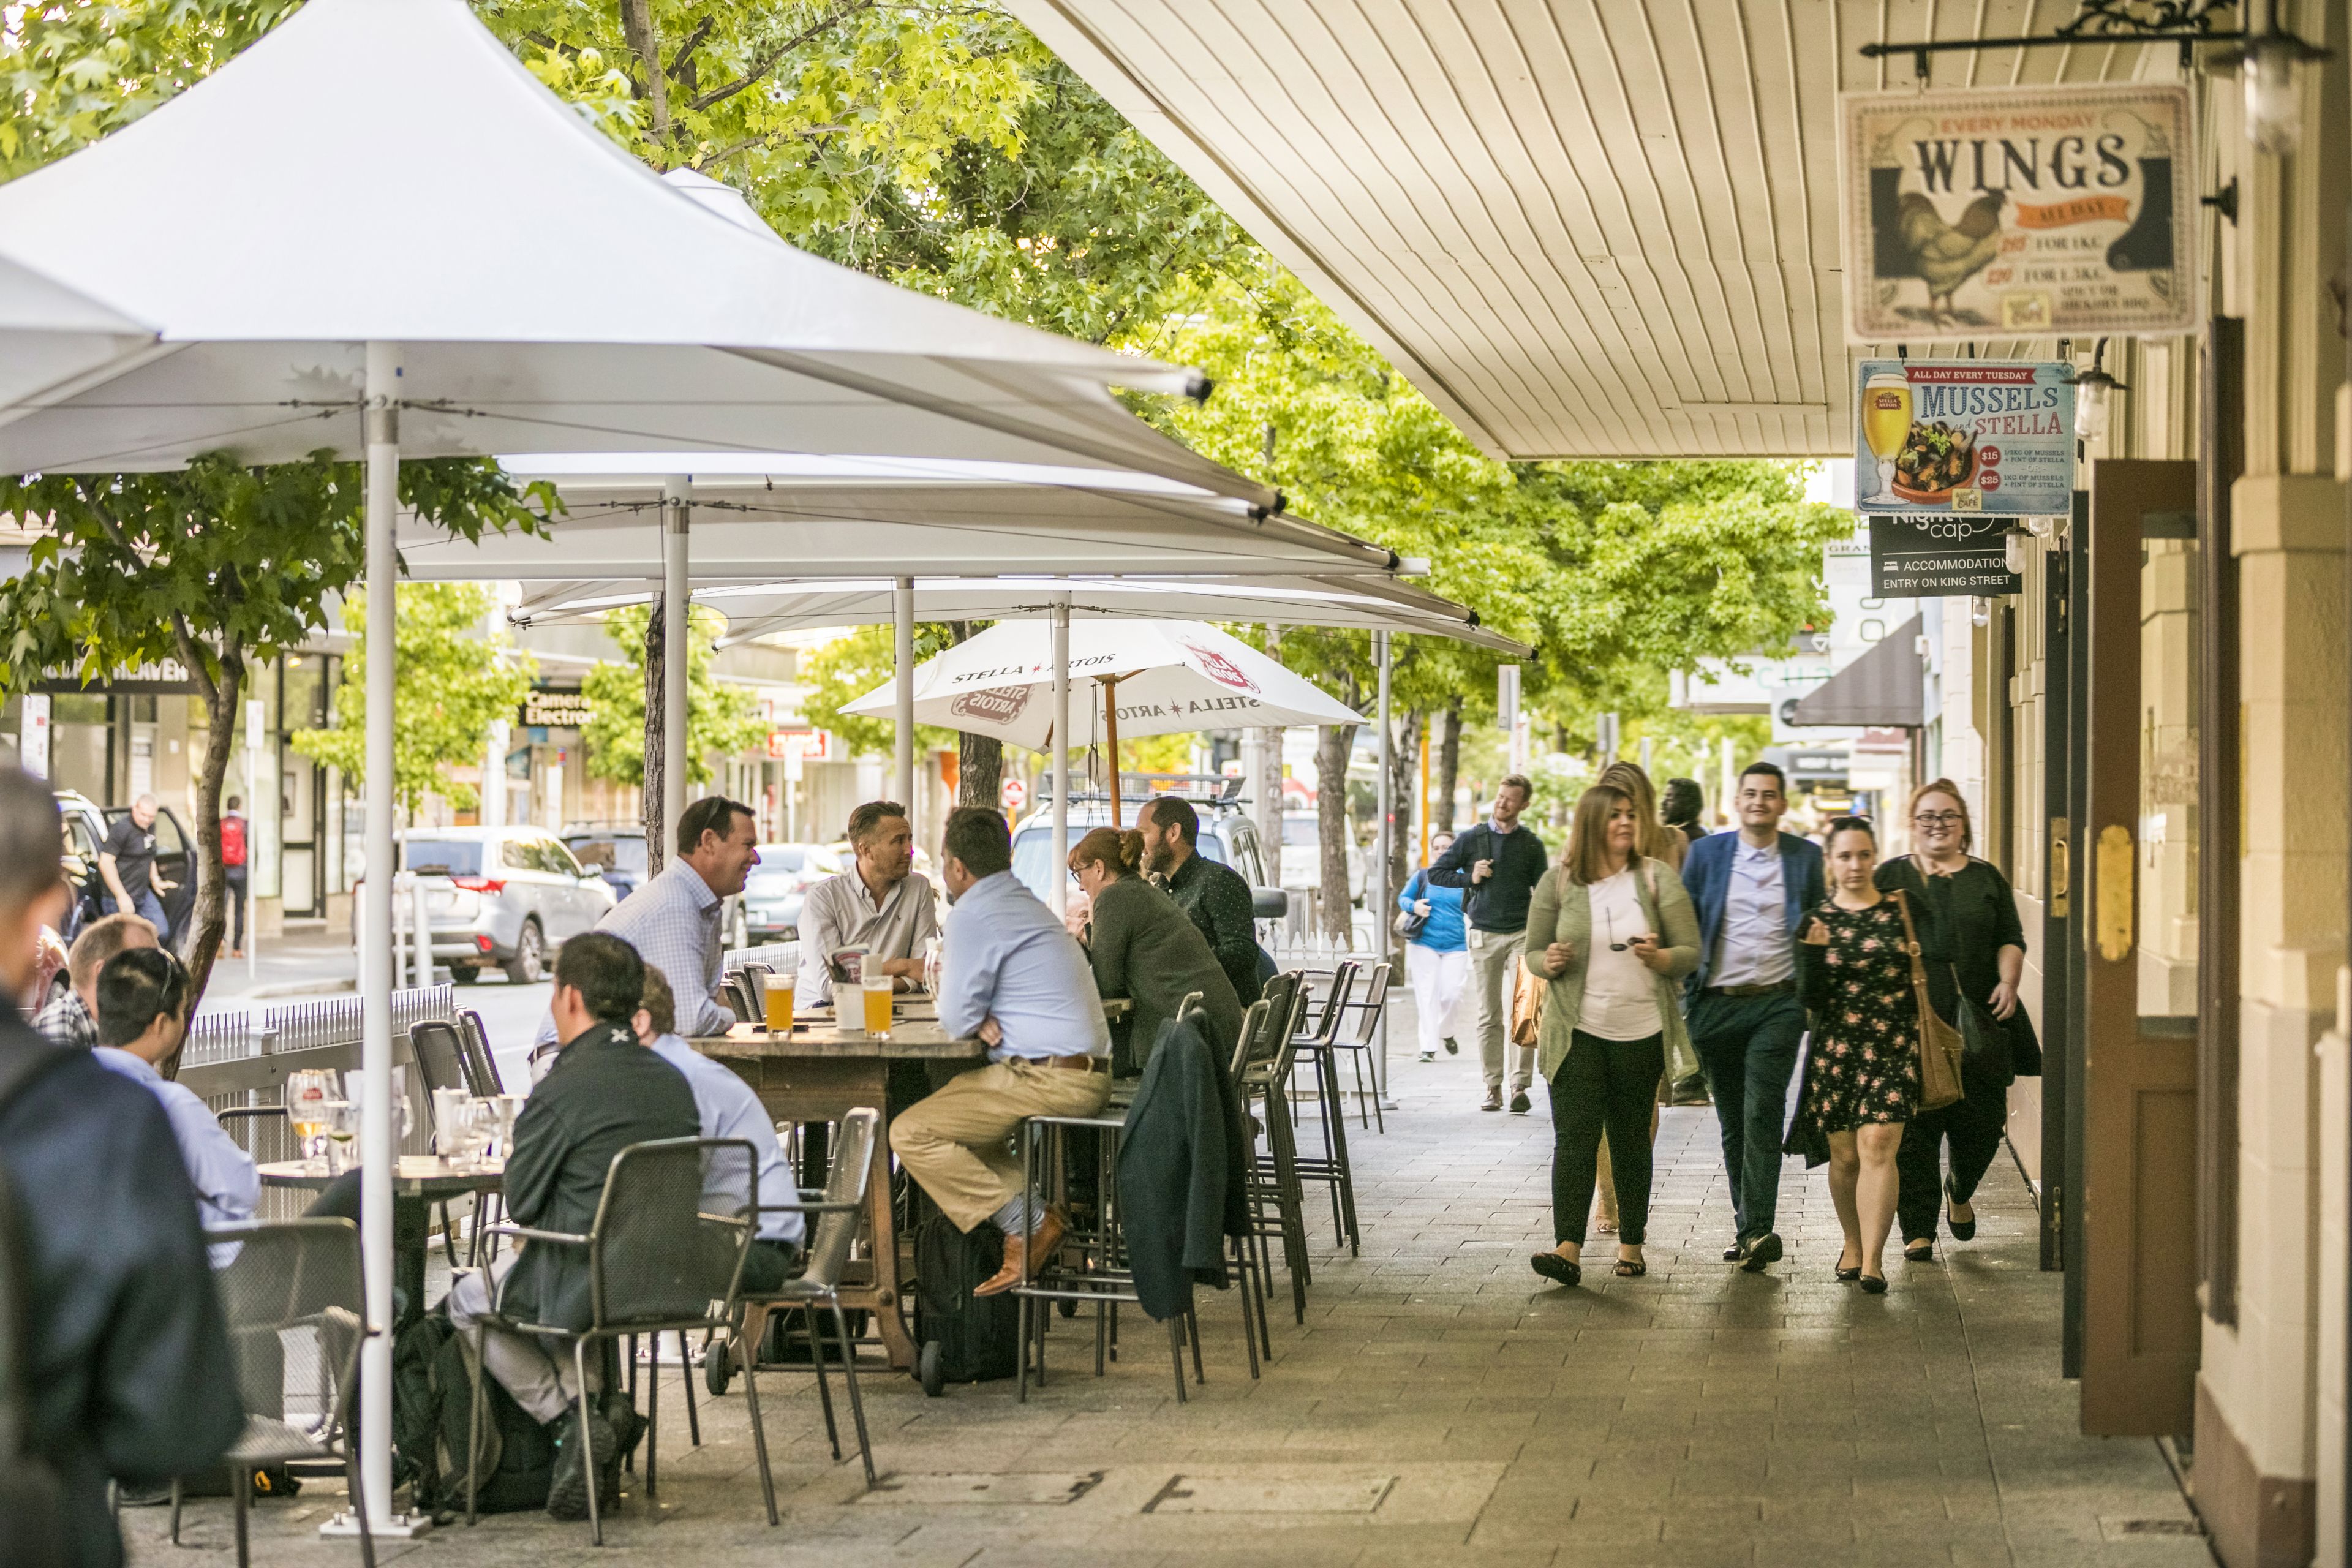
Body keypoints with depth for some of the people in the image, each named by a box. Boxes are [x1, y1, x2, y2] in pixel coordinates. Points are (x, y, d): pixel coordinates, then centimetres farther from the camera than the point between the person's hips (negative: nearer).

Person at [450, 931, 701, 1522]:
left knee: (468, 1300, 21)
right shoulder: (673, 1082, 4)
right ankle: (589, 1404, 22)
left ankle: (572, 1419, 6)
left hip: (588, 1286, -7)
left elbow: (521, 1203, -11)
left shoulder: (562, 1090, -17)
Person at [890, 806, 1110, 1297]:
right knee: (949, 1104, 26)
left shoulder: (973, 916, -10)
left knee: (910, 1132, -10)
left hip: (1049, 1080, -10)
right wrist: (982, 1020, 8)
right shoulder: (1027, 903, 20)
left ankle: (1026, 1225, -12)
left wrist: (977, 1022, 11)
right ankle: (1035, 1212, 9)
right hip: (1087, 1076, 10)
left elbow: (956, 1020, -10)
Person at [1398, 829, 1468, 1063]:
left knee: (1451, 994, -5)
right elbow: (1402, 898, 13)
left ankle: (1446, 1033, 25)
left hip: (1455, 946, 0)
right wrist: (1414, 906, -9)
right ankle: (1428, 1047, -1)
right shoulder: (1423, 876, 4)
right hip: (1424, 944, 0)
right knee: (1427, 996, -4)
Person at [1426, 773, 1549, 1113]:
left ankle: (1520, 1086, -12)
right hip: (1484, 934, 1)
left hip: (1522, 934, -1)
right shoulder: (1472, 839, 7)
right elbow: (1435, 873, 11)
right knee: (1489, 1017, 3)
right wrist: (1469, 877, -5)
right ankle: (1493, 1088, 7)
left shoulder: (1531, 845, 7)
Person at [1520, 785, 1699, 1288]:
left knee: (1632, 1142, 8)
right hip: (1577, 1033, -1)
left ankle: (1631, 1245, 19)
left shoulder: (1658, 878, 3)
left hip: (1641, 1034, 1)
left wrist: (1659, 957, -19)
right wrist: (1550, 963, -12)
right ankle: (1568, 1249, -17)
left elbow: (1691, 952, 2)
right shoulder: (1557, 884, 3)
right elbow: (1533, 954, 10)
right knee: (1574, 1137, -11)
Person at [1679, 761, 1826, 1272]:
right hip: (1718, 1004, 2)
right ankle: (1747, 1225, 17)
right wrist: (1687, 999, 1)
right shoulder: (1706, 853, 6)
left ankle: (1757, 1229, -19)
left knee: (1762, 1114, -15)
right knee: (1732, 1122, 8)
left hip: (1778, 1004, -2)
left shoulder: (1807, 857, 5)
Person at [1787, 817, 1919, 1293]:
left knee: (1878, 1146, -14)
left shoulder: (1900, 909, 5)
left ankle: (1873, 1261, -16)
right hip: (1837, 1048, 1)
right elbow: (1813, 1000, -2)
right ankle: (1853, 1245, 30)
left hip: (1894, 1045, -1)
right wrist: (1813, 953, -16)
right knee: (1844, 1156, 7)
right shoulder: (1817, 919, 3)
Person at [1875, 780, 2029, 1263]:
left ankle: (1960, 1192, 32)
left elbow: (2010, 940, 13)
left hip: (1977, 1019, 2)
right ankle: (1918, 1230, 2)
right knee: (1914, 1127, -5)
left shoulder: (1986, 878, 16)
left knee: (1982, 1122, 1)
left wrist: (2008, 982, -5)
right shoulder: (1892, 877, 12)